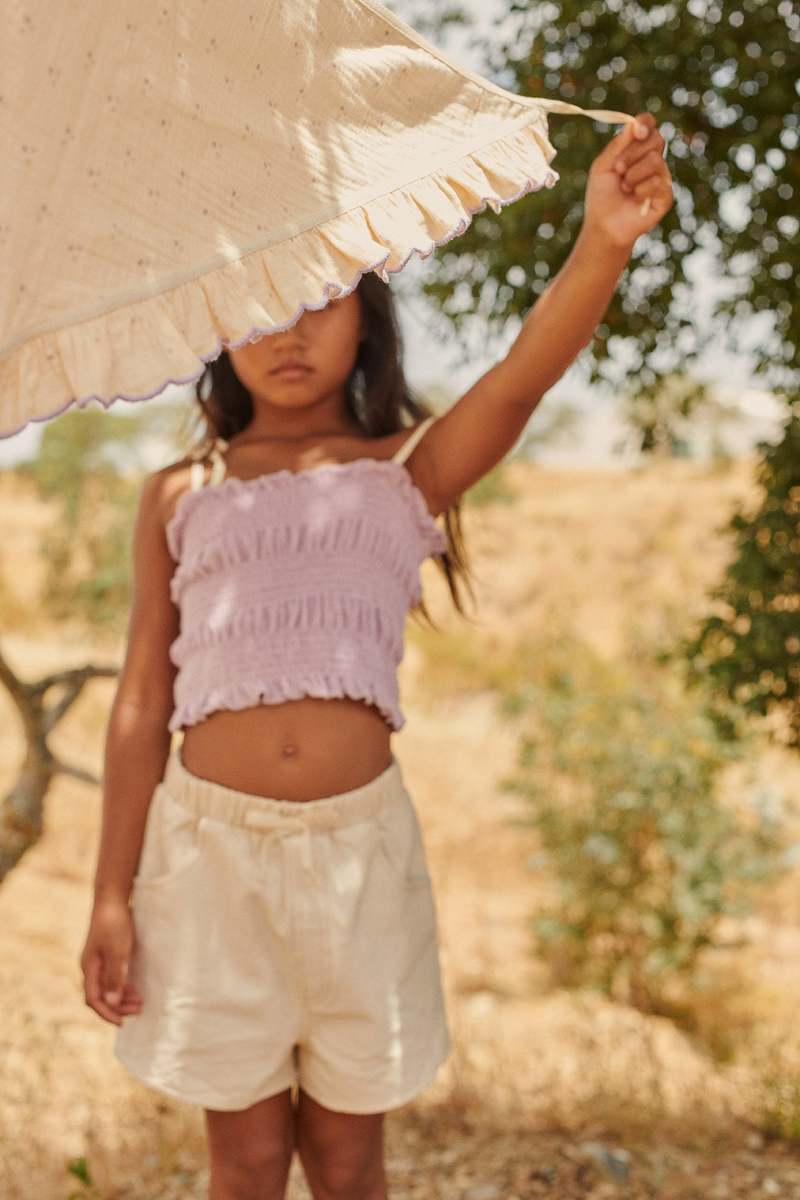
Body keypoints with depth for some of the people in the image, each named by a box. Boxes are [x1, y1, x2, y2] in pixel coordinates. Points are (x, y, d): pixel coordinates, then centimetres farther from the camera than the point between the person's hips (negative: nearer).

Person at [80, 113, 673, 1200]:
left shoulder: (405, 471, 5)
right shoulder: (180, 496, 7)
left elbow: (525, 375, -15)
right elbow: (142, 702, 5)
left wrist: (602, 246, -34)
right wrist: (112, 895, 2)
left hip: (358, 839, 0)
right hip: (211, 838, 1)